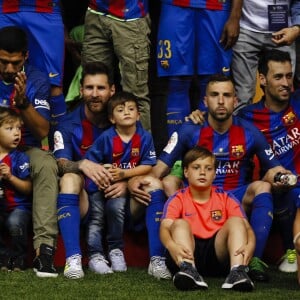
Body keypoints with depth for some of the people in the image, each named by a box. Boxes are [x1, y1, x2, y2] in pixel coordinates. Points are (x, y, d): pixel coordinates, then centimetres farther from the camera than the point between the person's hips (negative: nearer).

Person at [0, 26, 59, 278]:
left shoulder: (37, 80, -3)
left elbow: (43, 131, -8)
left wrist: (23, 103, -25)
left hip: (25, 149, 0)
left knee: (46, 164, -34)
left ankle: (44, 249, -41)